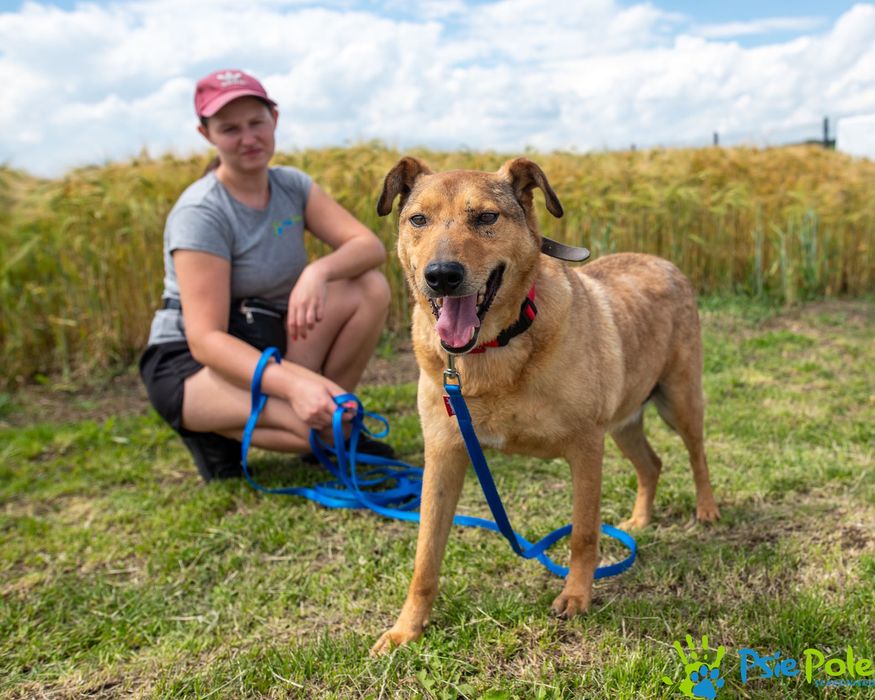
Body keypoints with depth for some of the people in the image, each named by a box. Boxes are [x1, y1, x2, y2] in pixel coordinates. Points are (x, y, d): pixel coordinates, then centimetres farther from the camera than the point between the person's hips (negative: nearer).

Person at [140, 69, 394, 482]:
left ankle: (338, 419, -2)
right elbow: (205, 339, -27)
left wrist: (320, 271, -33)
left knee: (370, 287, -14)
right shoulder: (199, 214, -20)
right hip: (193, 364, -6)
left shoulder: (292, 186, 0)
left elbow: (370, 246, -10)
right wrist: (294, 382, -43)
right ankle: (210, 431, -2)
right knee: (316, 426, -33)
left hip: (270, 345, 6)